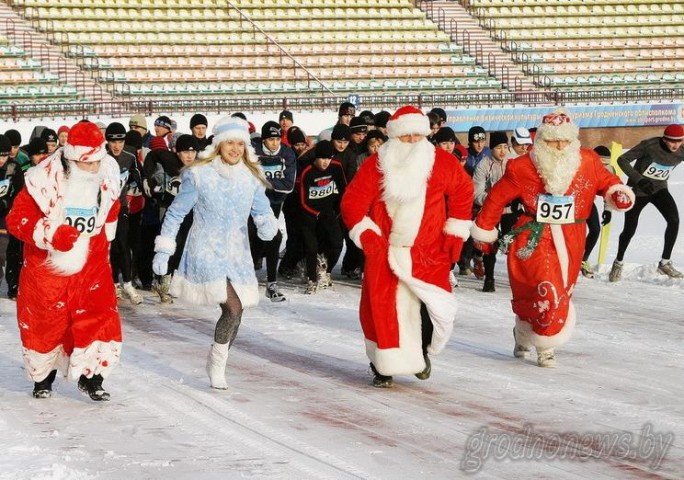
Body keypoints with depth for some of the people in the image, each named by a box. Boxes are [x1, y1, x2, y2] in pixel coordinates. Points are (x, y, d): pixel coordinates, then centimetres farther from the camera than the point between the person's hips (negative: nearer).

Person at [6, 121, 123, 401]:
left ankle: (90, 378, 5)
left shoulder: (107, 178, -5)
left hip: (91, 265, 2)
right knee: (43, 325, 9)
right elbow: (17, 220, -18)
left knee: (100, 318, -10)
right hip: (45, 266, -2)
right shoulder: (43, 181, -20)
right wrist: (52, 234, -29)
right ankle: (43, 377, 32)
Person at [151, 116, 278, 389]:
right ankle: (217, 361, 0)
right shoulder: (199, 175, -7)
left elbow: (263, 211, 7)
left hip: (238, 254, 5)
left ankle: (217, 367, 24)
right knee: (233, 308, -19)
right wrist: (163, 250, -1)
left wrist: (267, 225, -17)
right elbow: (176, 213, -1)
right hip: (206, 251, -5)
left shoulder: (252, 177, 5)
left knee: (235, 311, 5)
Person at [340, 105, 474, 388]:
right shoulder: (376, 166, -4)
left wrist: (455, 233, 10)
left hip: (430, 253, 0)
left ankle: (422, 351, 20)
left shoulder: (443, 163, 0)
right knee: (382, 308, -3)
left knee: (436, 305, -10)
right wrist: (366, 234, -14)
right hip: (384, 251, 0)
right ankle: (384, 367, 12)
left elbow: (462, 192, 13)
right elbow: (353, 202, -1)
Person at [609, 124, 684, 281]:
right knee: (629, 230, 0)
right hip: (638, 190, -3)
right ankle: (618, 263, 27)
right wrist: (639, 179, -30)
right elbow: (622, 159, -21)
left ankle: (665, 263, -7)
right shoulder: (650, 146, -26)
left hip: (659, 189, 3)